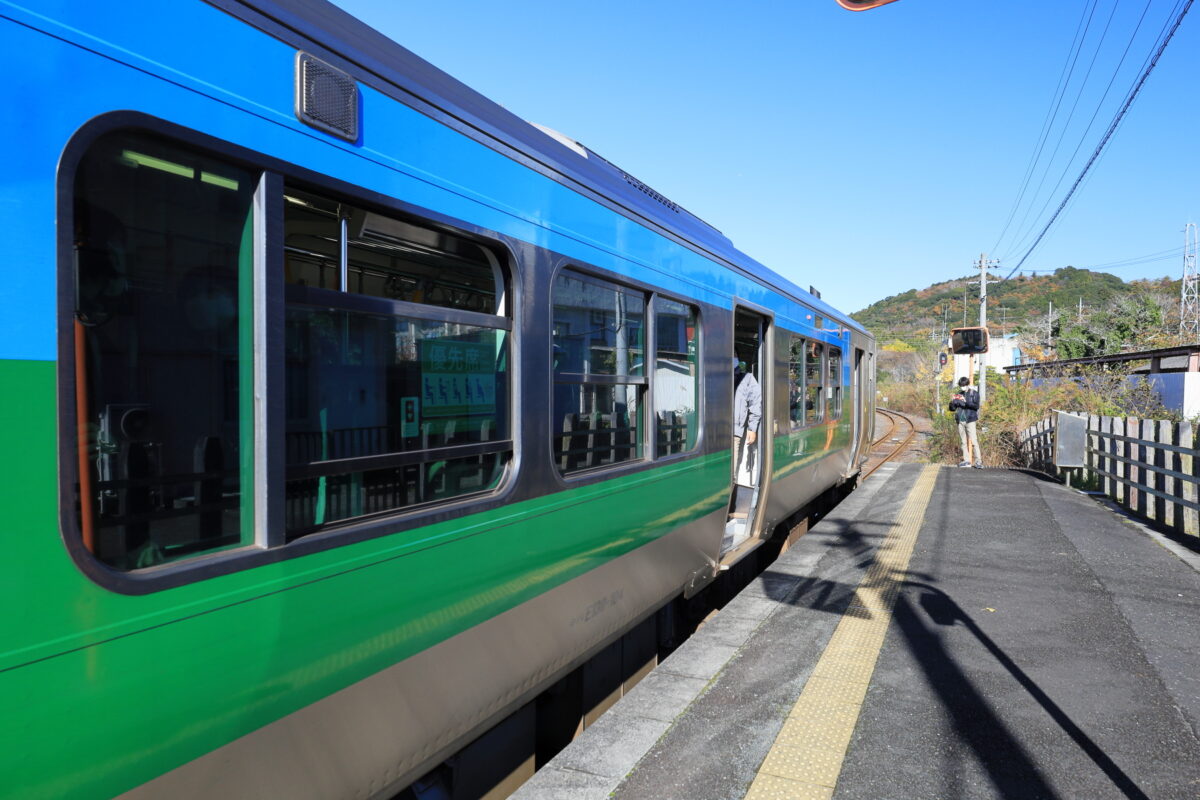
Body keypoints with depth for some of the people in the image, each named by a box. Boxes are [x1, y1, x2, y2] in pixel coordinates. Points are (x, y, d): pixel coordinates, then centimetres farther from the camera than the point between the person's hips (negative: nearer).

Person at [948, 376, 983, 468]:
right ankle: (966, 460, 13)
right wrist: (953, 402, -8)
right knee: (963, 442, 8)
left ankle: (979, 461, -9)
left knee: (974, 441, -10)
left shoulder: (974, 393, 1)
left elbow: (976, 406, -11)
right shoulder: (959, 394, 12)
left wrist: (964, 403, -21)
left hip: (970, 420, -5)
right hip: (960, 420, 5)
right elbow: (952, 408, 13)